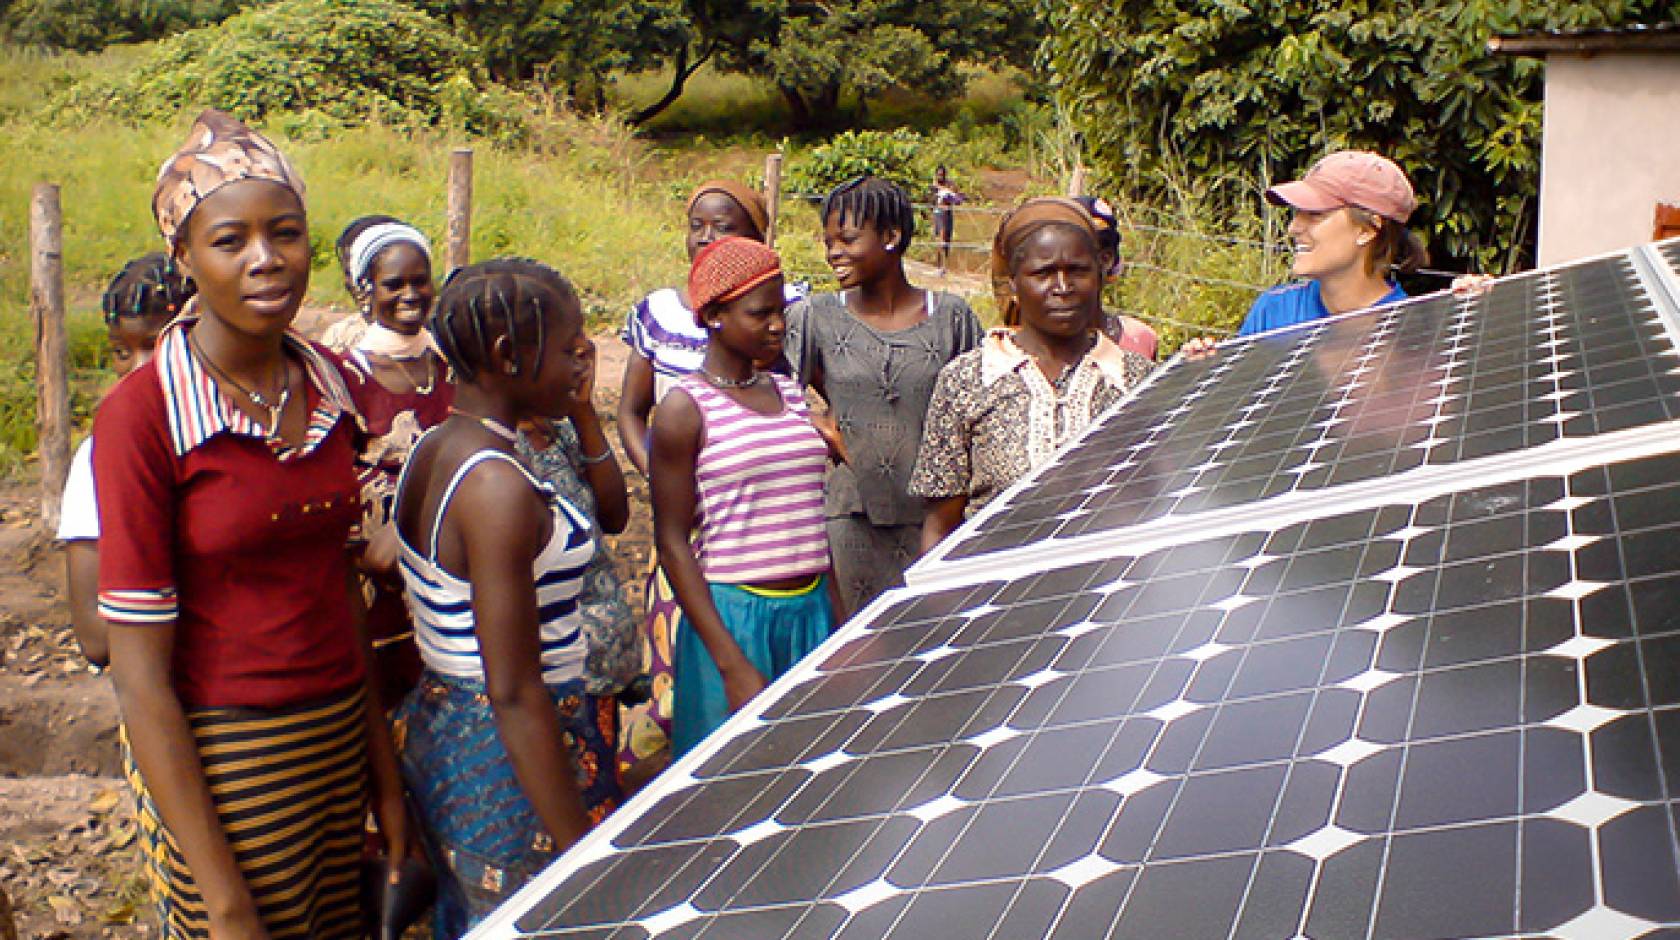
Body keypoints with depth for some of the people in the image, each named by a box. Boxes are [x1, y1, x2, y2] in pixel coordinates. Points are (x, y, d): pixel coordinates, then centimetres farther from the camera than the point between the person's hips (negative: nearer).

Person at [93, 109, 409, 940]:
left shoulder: (326, 383, 2)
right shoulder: (140, 416, -15)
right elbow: (140, 676, -15)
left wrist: (385, 776, 9)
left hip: (340, 742, 5)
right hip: (222, 766, -5)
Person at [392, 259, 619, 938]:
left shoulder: (432, 450, 4)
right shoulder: (499, 488, -24)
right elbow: (515, 693, -25)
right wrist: (584, 855, -22)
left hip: (438, 726, 9)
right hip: (516, 756, -9)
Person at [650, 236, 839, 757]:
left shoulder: (788, 392, 10)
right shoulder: (686, 407, -9)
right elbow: (672, 543, -10)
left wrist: (839, 614, 13)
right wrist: (731, 664, -15)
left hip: (812, 609, 6)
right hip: (734, 614, -5)